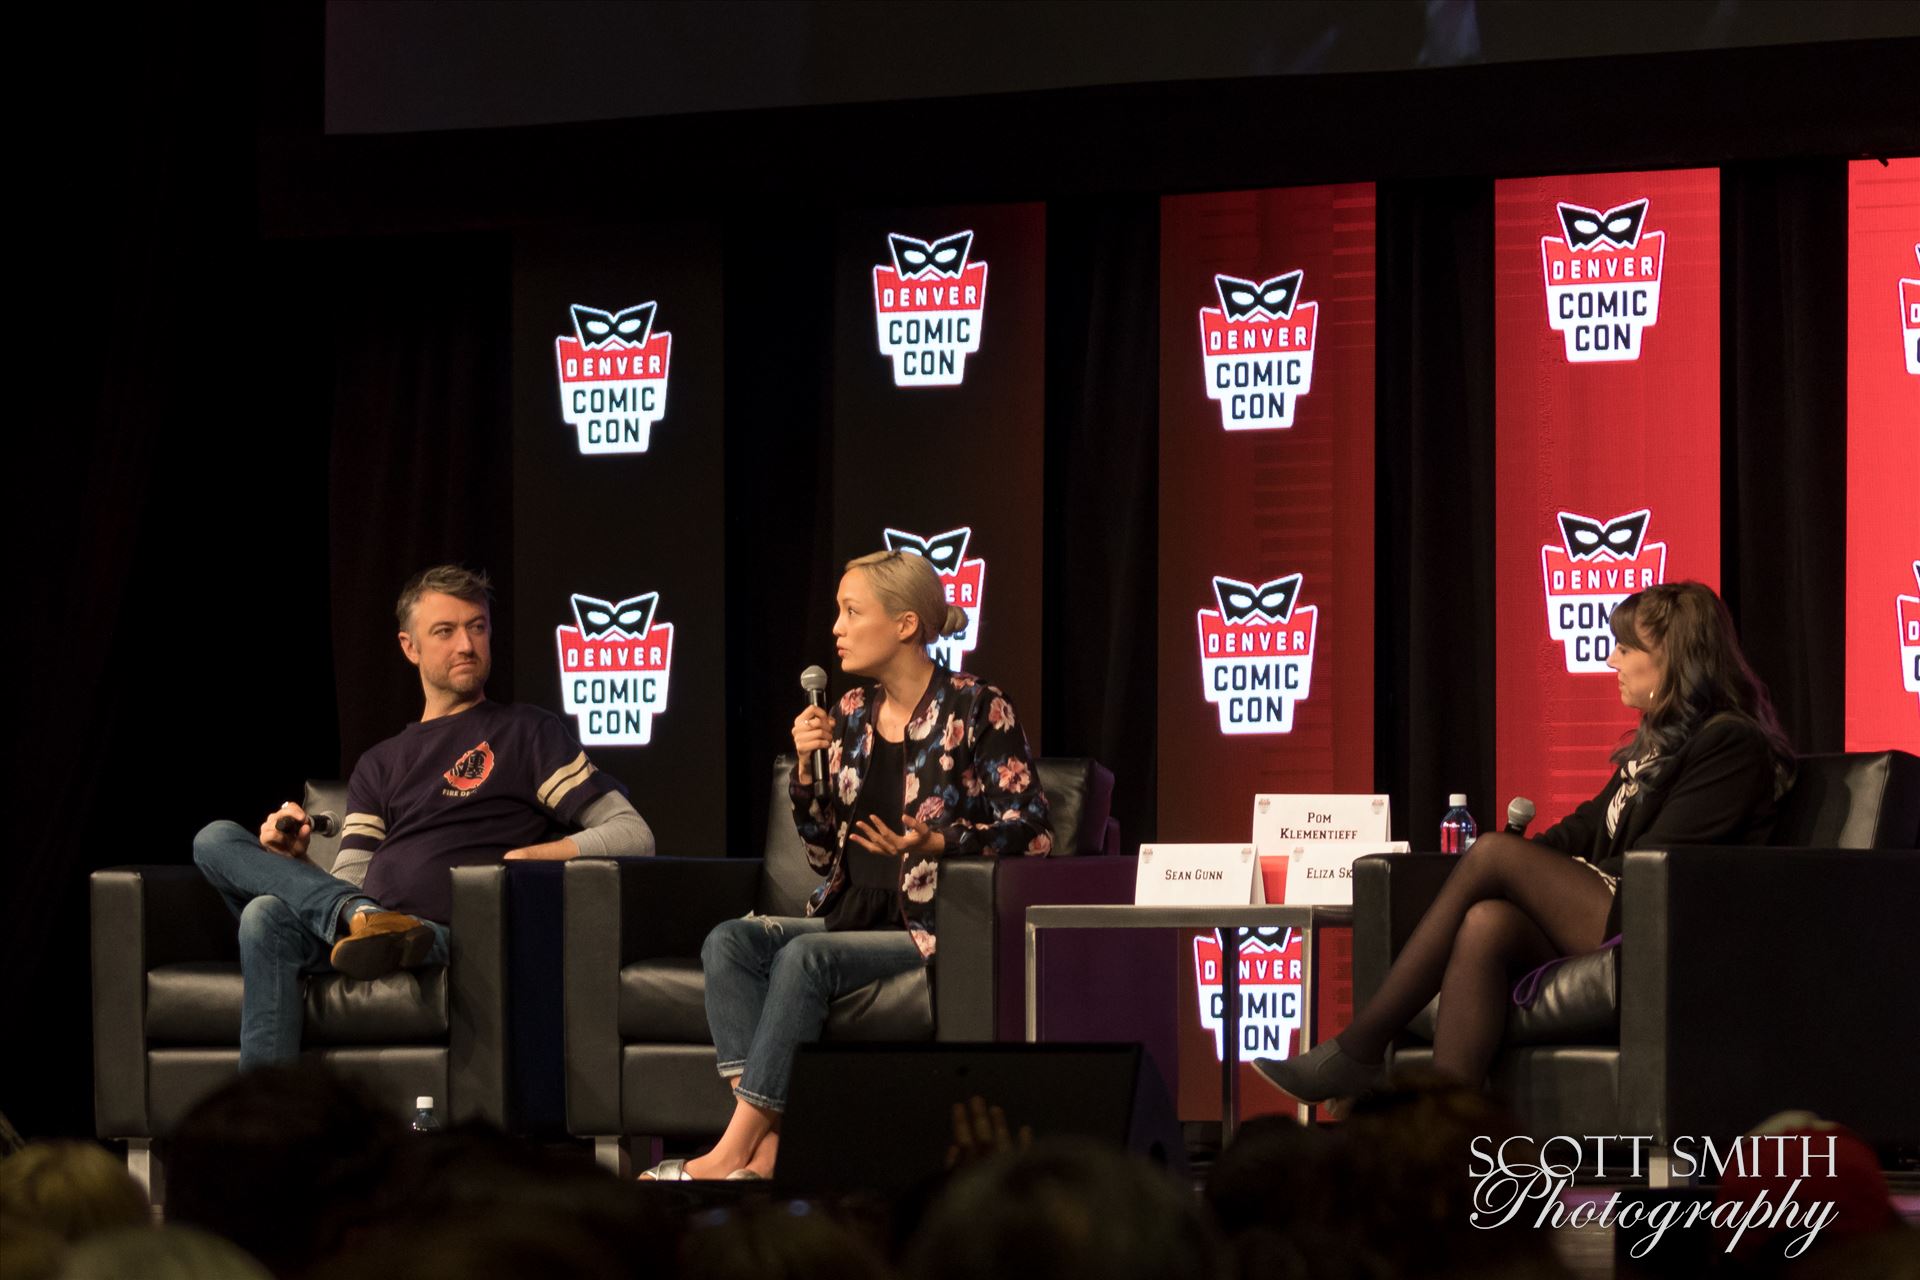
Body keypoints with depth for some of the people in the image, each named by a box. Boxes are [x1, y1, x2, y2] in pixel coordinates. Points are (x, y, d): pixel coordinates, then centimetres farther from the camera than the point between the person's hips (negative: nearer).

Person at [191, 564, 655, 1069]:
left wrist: (535, 855, -10)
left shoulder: (528, 732, 14)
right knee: (216, 840, -18)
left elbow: (634, 835, 4)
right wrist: (297, 861, -3)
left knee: (269, 917, -33)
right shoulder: (380, 765, 30)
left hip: (447, 936, -6)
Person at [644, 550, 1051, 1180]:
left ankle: (733, 1151, -29)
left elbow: (1032, 833, -8)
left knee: (805, 955, -31)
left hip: (937, 927, -7)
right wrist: (806, 767, 0)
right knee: (729, 940, -20)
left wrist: (937, 843, -23)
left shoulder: (977, 709, -4)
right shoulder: (851, 715, 14)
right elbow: (826, 855, 16)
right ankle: (763, 1150, -33)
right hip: (853, 916, 7)